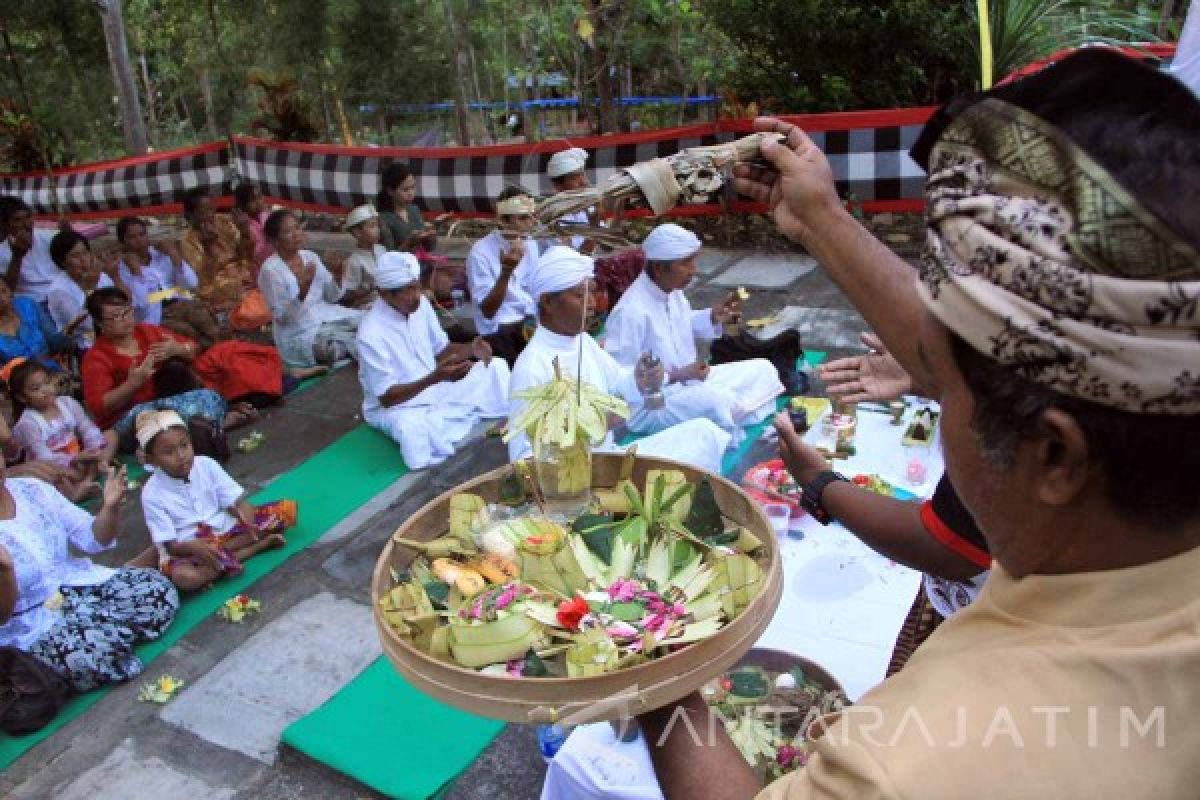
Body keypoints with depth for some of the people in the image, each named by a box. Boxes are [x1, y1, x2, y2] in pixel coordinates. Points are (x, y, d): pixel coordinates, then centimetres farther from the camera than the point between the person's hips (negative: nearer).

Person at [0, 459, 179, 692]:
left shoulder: (32, 489, -3)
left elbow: (93, 539, 2)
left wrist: (110, 505, -18)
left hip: (82, 584, 5)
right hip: (33, 627, -5)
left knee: (160, 589, -13)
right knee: (97, 654, -33)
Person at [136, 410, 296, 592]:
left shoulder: (206, 464, -4)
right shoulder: (152, 495, -12)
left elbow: (238, 502, -5)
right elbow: (170, 545, -14)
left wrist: (248, 522, -29)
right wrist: (196, 546, -37)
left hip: (228, 529, 3)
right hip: (188, 548, -3)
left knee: (287, 509, -11)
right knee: (184, 576, -40)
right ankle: (259, 545, -28)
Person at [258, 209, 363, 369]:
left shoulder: (310, 256, 6)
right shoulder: (270, 270, -12)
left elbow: (332, 297, 8)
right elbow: (282, 317, -15)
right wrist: (303, 288, -28)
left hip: (328, 316, 7)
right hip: (301, 333, -7)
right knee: (357, 344, -29)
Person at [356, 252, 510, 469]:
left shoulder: (420, 305, -6)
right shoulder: (372, 334, -26)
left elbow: (441, 350, 7)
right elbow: (386, 397, -24)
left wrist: (469, 349, -16)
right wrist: (435, 378, -37)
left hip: (437, 391, 7)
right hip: (396, 407, -7)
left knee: (496, 367, 2)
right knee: (411, 429, -41)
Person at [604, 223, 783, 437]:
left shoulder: (673, 291, 2)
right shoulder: (630, 312, -24)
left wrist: (713, 317, 3)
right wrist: (676, 376, -24)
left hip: (690, 382, 10)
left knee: (763, 370, 4)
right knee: (716, 399, -36)